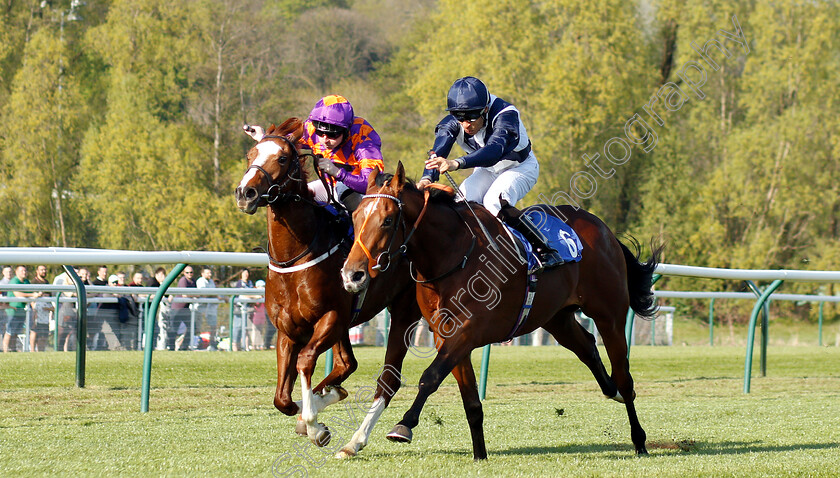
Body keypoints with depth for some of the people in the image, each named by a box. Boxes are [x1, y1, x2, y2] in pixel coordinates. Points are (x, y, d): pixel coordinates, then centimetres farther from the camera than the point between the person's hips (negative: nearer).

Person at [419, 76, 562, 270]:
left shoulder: (505, 115, -36)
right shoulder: (452, 122, -21)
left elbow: (494, 150, -53)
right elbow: (438, 151, -35)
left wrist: (457, 163, -69)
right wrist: (427, 178, -58)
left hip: (520, 167, -5)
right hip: (487, 171, 5)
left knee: (494, 202, -32)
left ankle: (545, 250, -23)